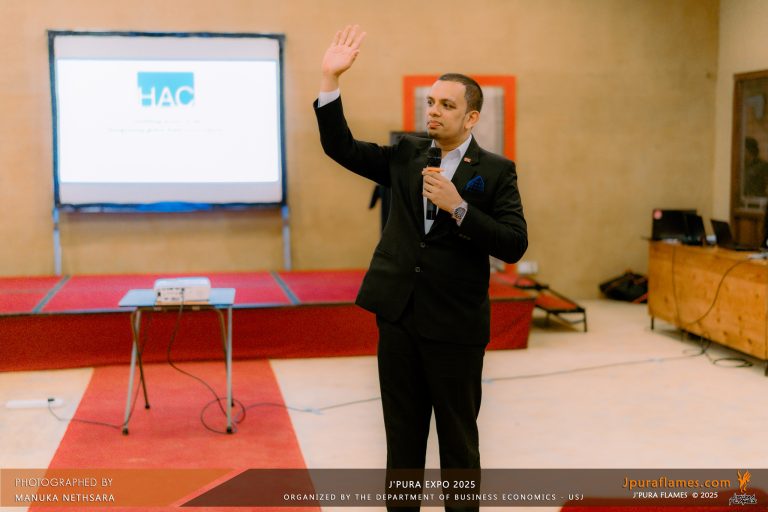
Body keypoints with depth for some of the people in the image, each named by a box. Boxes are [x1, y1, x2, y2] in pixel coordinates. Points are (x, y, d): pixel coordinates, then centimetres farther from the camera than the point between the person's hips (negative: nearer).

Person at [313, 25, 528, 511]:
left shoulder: (496, 171, -5)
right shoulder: (406, 154, 7)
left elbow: (514, 245, -12)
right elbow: (341, 147, 3)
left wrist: (458, 207, -22)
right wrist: (331, 79, -7)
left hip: (455, 323, -4)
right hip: (399, 313, 4)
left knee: (458, 435, 11)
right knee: (403, 433, 15)